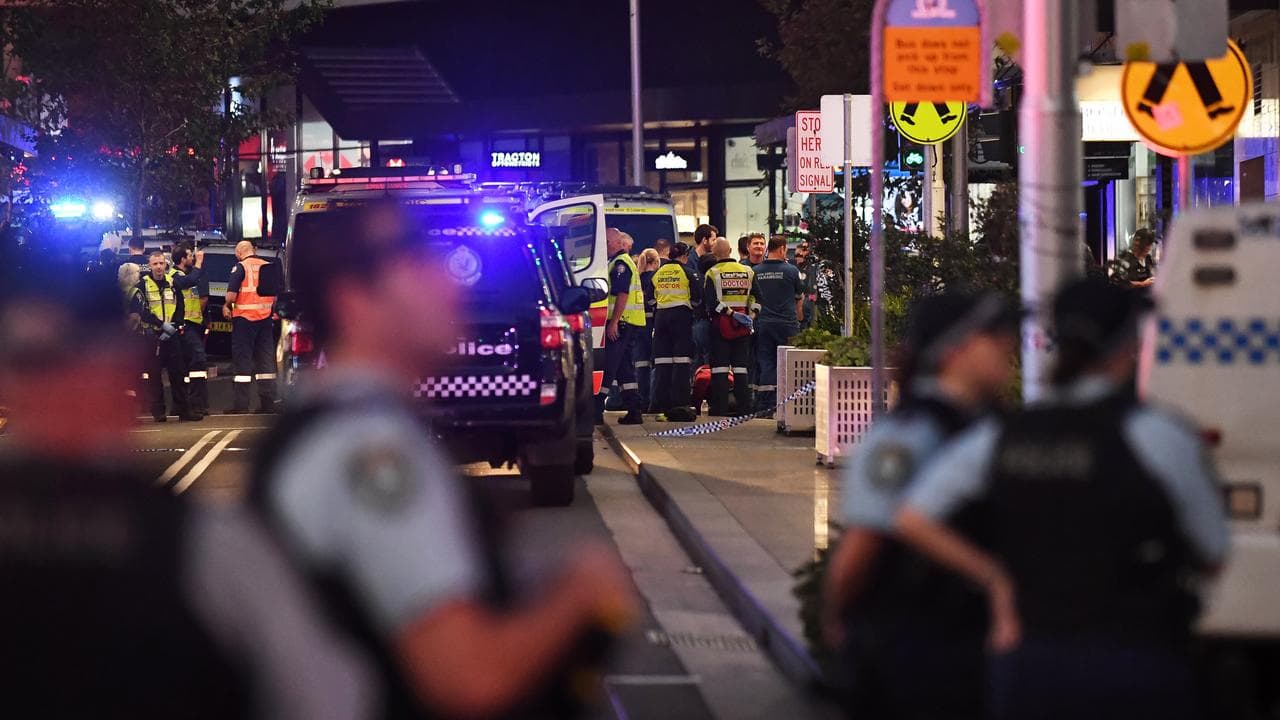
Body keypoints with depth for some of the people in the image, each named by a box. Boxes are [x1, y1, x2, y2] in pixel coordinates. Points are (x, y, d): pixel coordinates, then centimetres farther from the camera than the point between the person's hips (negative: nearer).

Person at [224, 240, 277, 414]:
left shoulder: (241, 267, -9)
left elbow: (232, 293, -15)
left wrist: (226, 306, 4)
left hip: (245, 317, -5)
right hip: (265, 318, 5)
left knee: (242, 360, -2)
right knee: (265, 360, 9)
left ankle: (240, 404, -4)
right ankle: (268, 403, 8)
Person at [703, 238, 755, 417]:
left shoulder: (713, 273, -6)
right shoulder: (748, 272, 5)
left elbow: (711, 301, -14)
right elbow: (756, 299, 5)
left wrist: (731, 313, -11)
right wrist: (750, 318, 7)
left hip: (720, 325, -3)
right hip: (742, 328, 3)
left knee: (720, 368, 0)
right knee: (740, 368, 7)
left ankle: (720, 407, -4)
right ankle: (744, 407, 4)